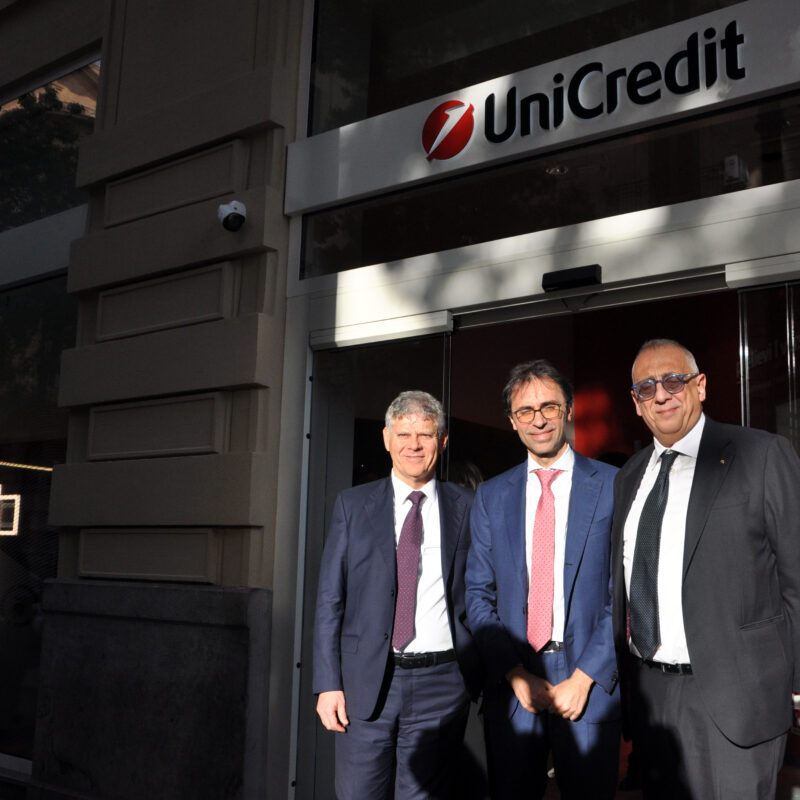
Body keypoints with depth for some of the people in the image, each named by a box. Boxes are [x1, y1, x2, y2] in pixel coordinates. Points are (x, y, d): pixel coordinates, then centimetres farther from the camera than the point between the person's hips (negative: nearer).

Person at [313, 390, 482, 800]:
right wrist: (328, 684, -3)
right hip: (366, 683, 1)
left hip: (441, 686, 0)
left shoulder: (466, 507, 5)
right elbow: (330, 600, 4)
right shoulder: (353, 505, 5)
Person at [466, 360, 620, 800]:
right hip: (511, 685, 2)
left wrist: (585, 677, -11)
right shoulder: (491, 495, 8)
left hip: (590, 681, -2)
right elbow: (478, 594, 6)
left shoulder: (614, 486, -1)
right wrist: (514, 674, -6)